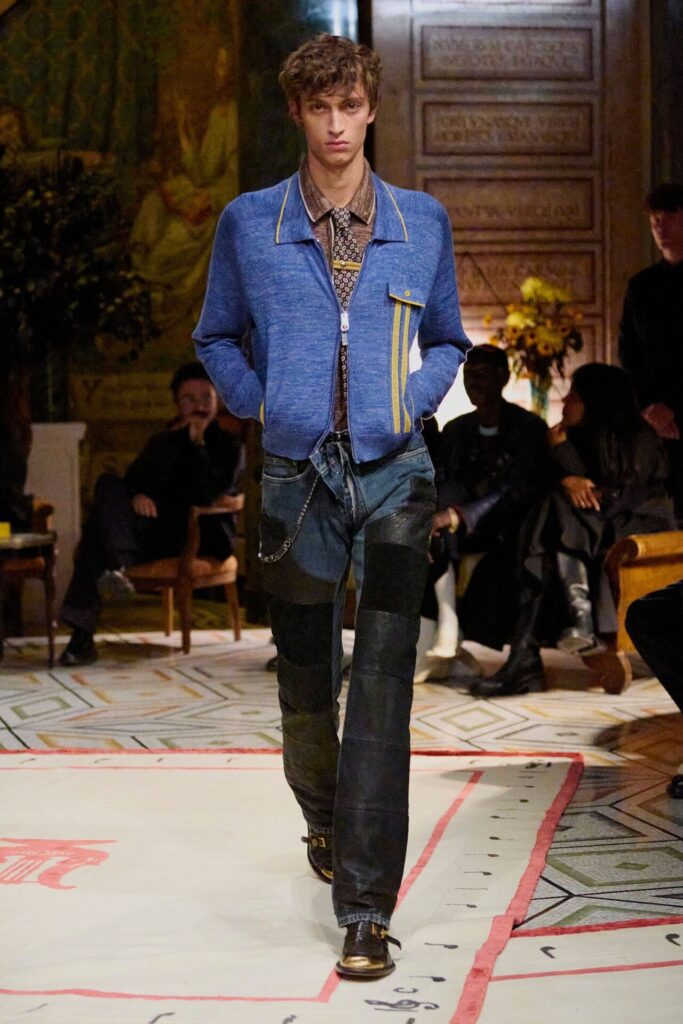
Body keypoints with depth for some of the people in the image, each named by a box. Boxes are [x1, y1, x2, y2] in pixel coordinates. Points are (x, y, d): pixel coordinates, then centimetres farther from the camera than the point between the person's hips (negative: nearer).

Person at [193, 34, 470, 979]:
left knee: (382, 695, -7)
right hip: (296, 476, 1)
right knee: (305, 684, 12)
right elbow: (217, 337, 17)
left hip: (393, 474, 0)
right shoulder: (249, 224, 5)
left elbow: (448, 340, 18)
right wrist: (260, 403, 1)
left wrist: (414, 397, 0)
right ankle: (322, 817, 43)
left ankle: (366, 909, -2)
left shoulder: (422, 221, 7)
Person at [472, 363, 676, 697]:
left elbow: (608, 501, -17)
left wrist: (562, 449, -19)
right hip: (595, 532, 6)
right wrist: (568, 481, -19)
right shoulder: (581, 438, 11)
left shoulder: (639, 441, -8)